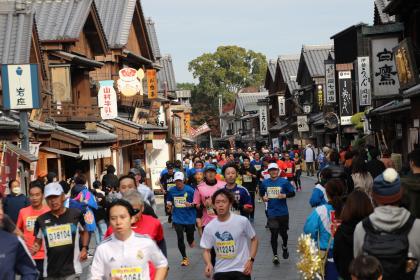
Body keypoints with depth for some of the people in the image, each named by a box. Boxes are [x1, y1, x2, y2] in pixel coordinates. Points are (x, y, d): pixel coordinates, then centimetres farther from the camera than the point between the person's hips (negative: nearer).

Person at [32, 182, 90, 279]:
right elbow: (38, 242, 12)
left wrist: (84, 248, 0)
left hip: (71, 271, -2)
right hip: (50, 272, 2)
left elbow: (84, 232, 15)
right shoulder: (41, 220, 1)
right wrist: (34, 249, -10)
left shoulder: (75, 214, -3)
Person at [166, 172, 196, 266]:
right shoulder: (171, 191, 1)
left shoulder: (190, 190, -9)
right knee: (180, 238, -4)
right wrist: (169, 206, -4)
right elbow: (169, 201, 18)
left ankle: (191, 241, 50)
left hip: (189, 218, -1)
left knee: (190, 237, 11)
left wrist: (190, 204, -23)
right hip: (178, 218, 1)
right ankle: (184, 258, 12)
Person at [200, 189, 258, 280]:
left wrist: (251, 260, -6)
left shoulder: (242, 221, -8)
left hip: (241, 270, -2)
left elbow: (254, 240, 5)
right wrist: (208, 264, -15)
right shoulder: (209, 228, -2)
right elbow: (207, 250, 6)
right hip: (220, 272, 2)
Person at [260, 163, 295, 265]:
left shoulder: (284, 182, -5)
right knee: (274, 234, -2)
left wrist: (285, 195, -18)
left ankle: (285, 247, 42)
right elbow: (261, 192, 20)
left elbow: (292, 193, 0)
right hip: (272, 213, 1)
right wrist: (263, 197, -1)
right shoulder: (265, 183, 3)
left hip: (283, 212, -1)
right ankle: (275, 255, 6)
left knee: (283, 232, 10)